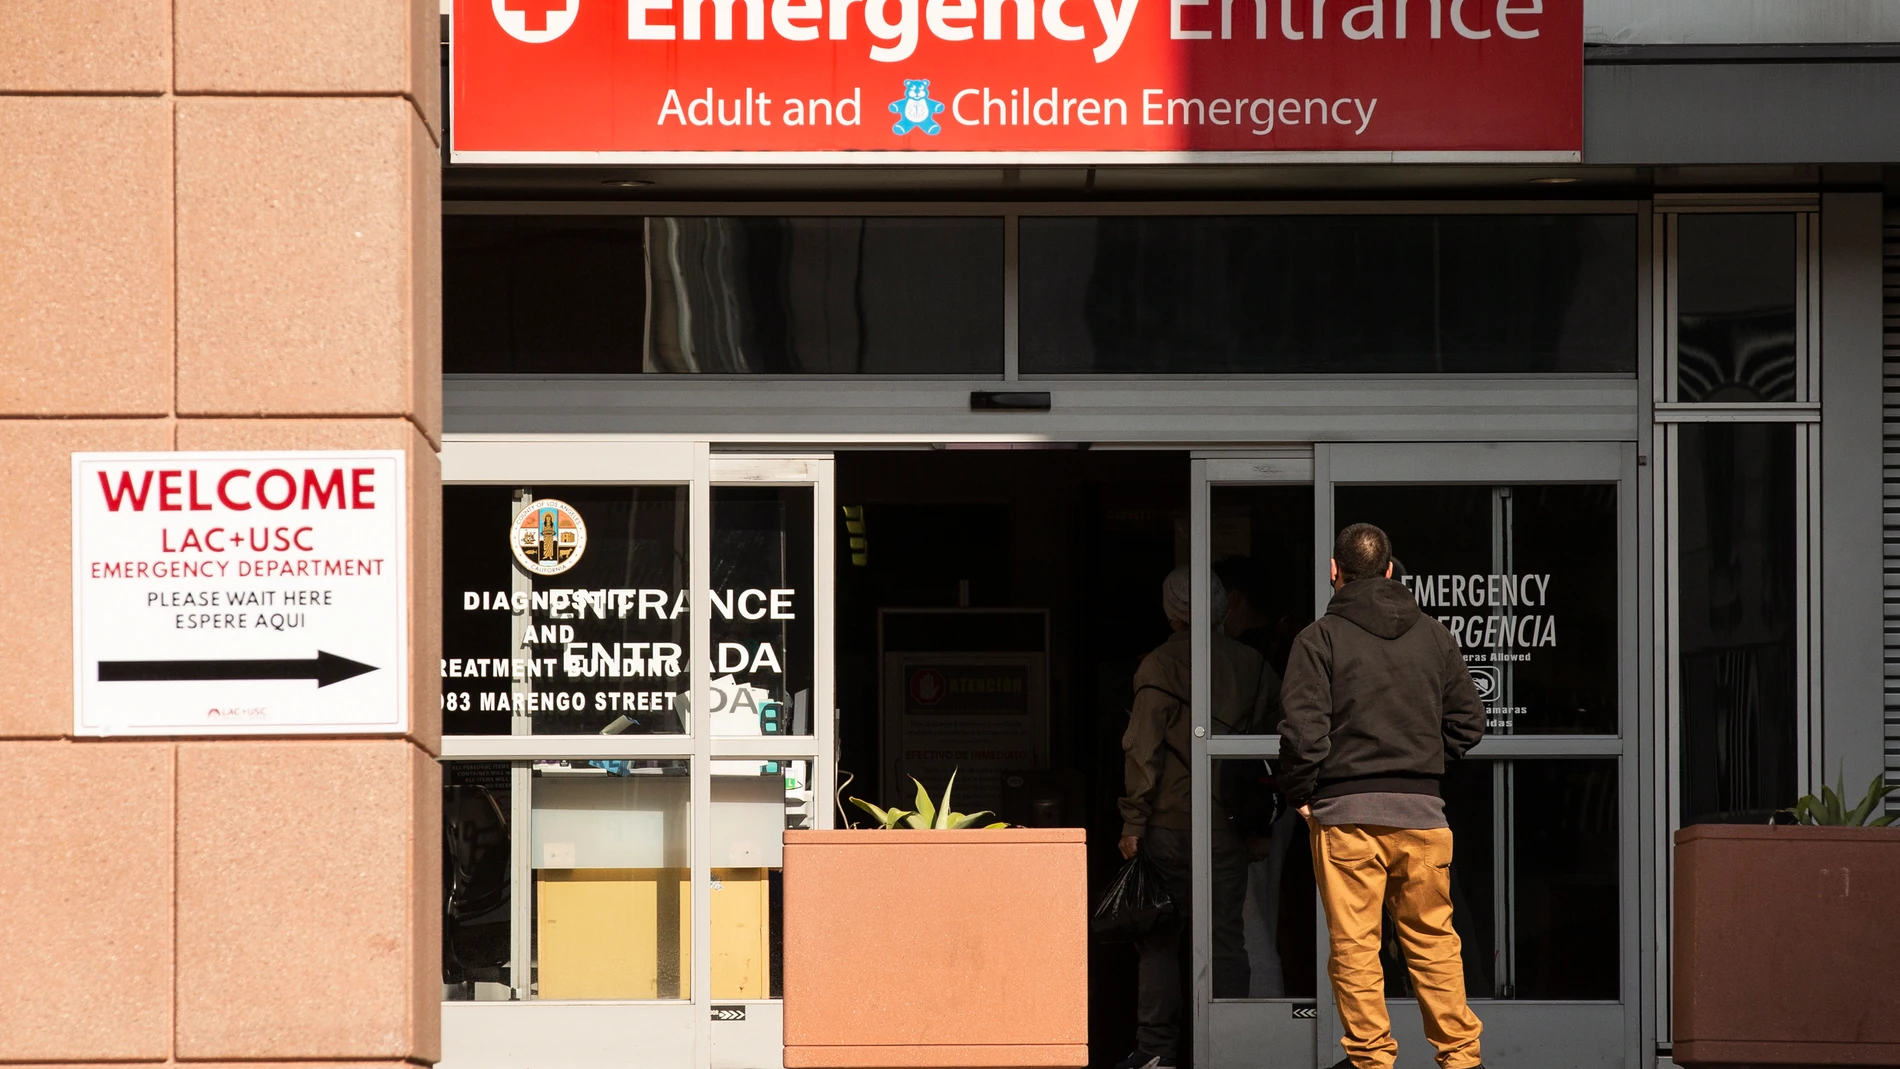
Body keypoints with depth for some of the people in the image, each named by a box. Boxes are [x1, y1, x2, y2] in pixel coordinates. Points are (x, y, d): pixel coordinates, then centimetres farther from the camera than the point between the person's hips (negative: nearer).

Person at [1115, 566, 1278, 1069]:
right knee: (1225, 937, 5)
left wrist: (1134, 821, -7)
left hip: (1171, 823, -3)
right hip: (1228, 825, 3)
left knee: (1160, 937, 3)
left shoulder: (1161, 664, -4)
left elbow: (1143, 748, -9)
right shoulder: (1251, 664, 7)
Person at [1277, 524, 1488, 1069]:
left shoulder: (1320, 637, -4)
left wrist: (1301, 794, 0)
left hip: (1344, 813, -3)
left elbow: (1301, 727, -12)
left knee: (1353, 945, 2)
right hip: (1421, 809, 3)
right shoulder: (1434, 635, 9)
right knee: (1433, 938, 10)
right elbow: (1468, 721, 10)